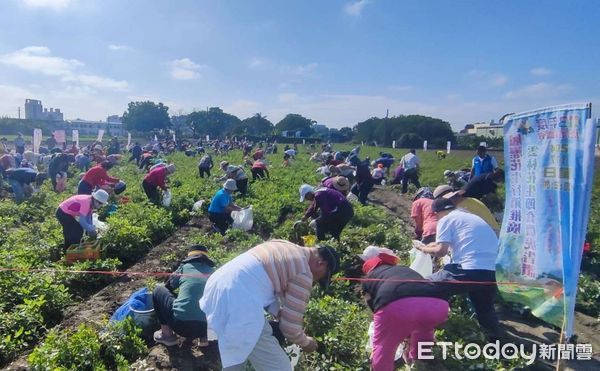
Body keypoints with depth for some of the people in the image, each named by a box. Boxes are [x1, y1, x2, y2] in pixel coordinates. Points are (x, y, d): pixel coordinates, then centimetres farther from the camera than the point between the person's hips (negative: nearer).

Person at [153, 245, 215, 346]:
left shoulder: (184, 267, 9)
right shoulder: (213, 271, 14)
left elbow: (169, 287, 25)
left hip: (180, 325, -3)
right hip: (207, 327, 3)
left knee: (158, 291, 20)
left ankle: (167, 334, 19)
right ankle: (205, 335, 17)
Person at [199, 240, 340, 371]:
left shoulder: (283, 245, 19)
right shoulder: (303, 274, -6)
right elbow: (290, 328, -3)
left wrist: (279, 313, 19)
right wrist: (306, 343, 18)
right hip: (238, 305, -10)